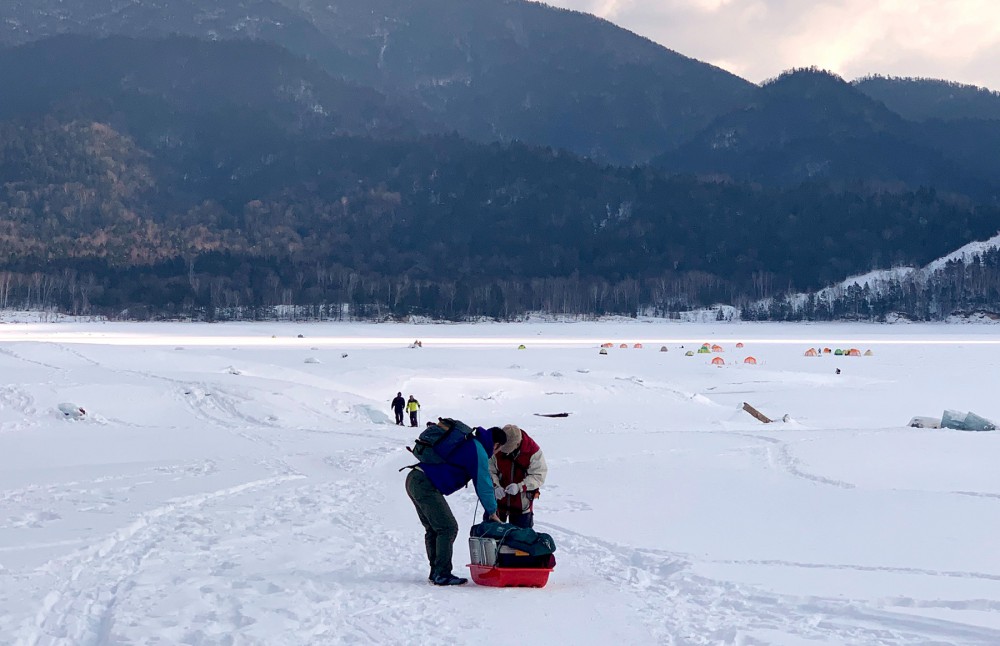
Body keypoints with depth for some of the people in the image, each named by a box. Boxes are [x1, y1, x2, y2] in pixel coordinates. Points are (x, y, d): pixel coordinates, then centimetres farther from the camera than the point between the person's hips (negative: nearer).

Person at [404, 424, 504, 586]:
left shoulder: (467, 442, 21)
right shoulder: (479, 452, -8)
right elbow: (483, 485, -4)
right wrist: (492, 512, 7)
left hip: (414, 480, 10)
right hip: (426, 486, -10)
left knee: (433, 529, 16)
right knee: (448, 528, -9)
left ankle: (436, 572, 19)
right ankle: (442, 574, -10)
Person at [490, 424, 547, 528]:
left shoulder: (533, 451, -16)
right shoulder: (497, 449, -13)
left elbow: (538, 476, -13)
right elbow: (489, 471, -6)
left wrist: (520, 487, -27)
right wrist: (495, 486, -24)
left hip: (522, 503, -2)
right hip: (497, 500, 2)